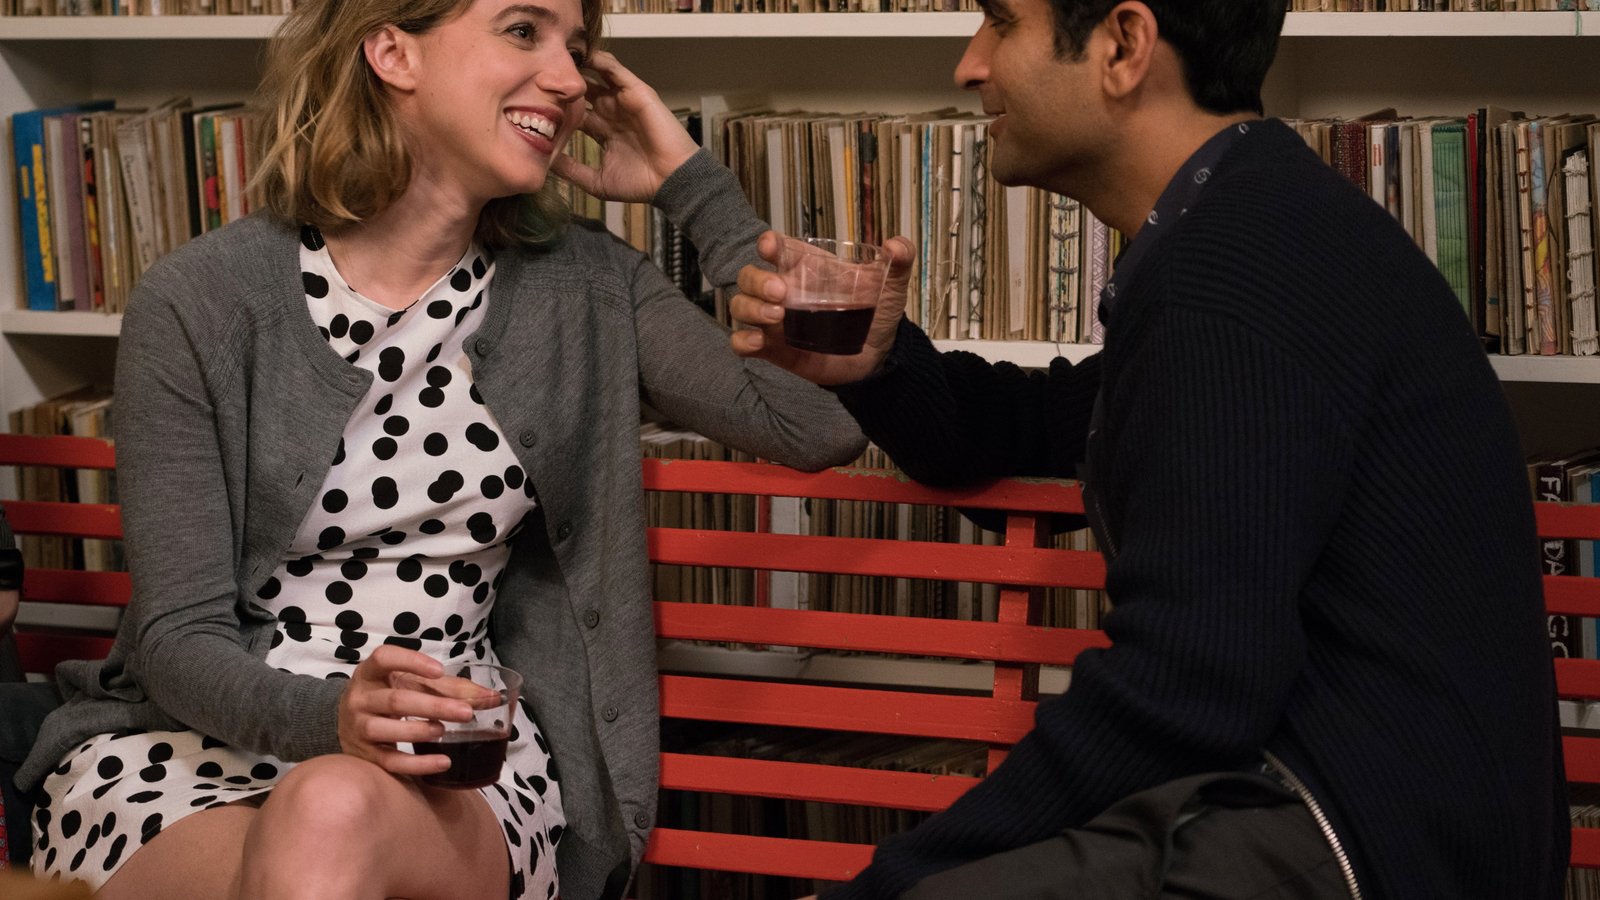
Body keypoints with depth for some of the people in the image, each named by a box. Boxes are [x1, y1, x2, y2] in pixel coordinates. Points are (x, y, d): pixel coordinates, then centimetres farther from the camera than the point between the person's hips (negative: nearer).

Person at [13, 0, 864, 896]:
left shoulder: (586, 288, 6)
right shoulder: (200, 302, -3)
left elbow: (823, 423, -6)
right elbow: (179, 638, -5)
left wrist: (693, 182, 0)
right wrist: (327, 716, -28)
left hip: (459, 758, 1)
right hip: (191, 741, -1)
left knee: (337, 819, -35)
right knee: (319, 822, -37)